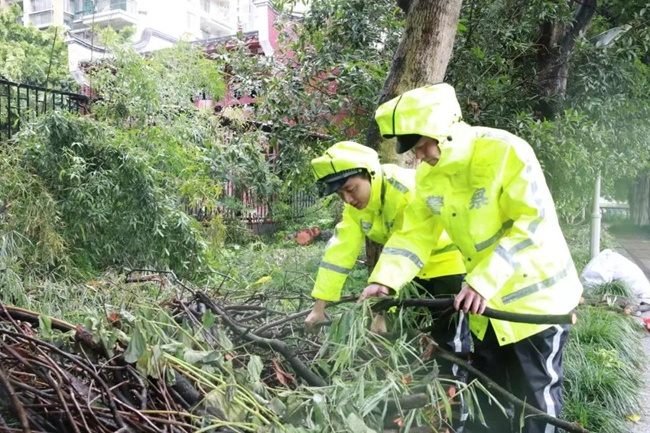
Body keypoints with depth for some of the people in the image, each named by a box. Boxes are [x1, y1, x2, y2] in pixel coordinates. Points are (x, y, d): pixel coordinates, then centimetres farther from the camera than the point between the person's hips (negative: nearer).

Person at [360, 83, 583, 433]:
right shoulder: (429, 175, -2)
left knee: (535, 398, 5)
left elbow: (532, 223, -26)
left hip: (535, 294, -6)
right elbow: (414, 233, -2)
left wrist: (483, 281, -32)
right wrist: (385, 279, -17)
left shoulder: (506, 151, -22)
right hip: (485, 300, 6)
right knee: (486, 395, 18)